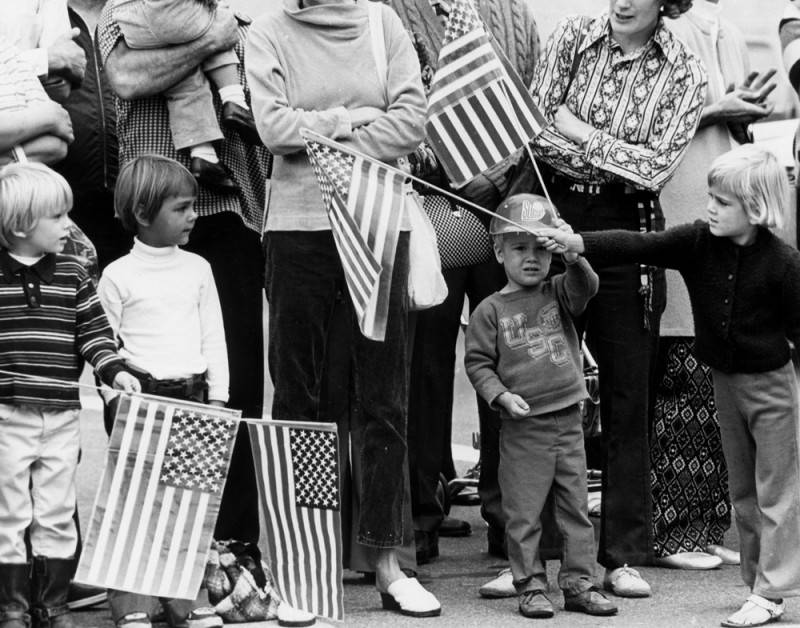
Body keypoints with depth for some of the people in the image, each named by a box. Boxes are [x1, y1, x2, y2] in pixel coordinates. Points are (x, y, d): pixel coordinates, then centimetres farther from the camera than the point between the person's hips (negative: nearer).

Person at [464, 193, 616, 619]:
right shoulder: (491, 310, 0)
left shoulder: (558, 294, 9)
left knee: (576, 508, 7)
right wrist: (501, 395, -14)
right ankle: (531, 587, 8)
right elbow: (477, 361, -1)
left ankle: (578, 583, 14)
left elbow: (585, 288, -10)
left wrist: (574, 258, -27)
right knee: (523, 513, 0)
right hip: (522, 426, -3)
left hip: (568, 421, 3)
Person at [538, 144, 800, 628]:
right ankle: (759, 581, 22)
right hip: (724, 381, 6)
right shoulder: (697, 243, -6)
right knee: (742, 492, 13)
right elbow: (640, 247, -13)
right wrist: (576, 243, -23)